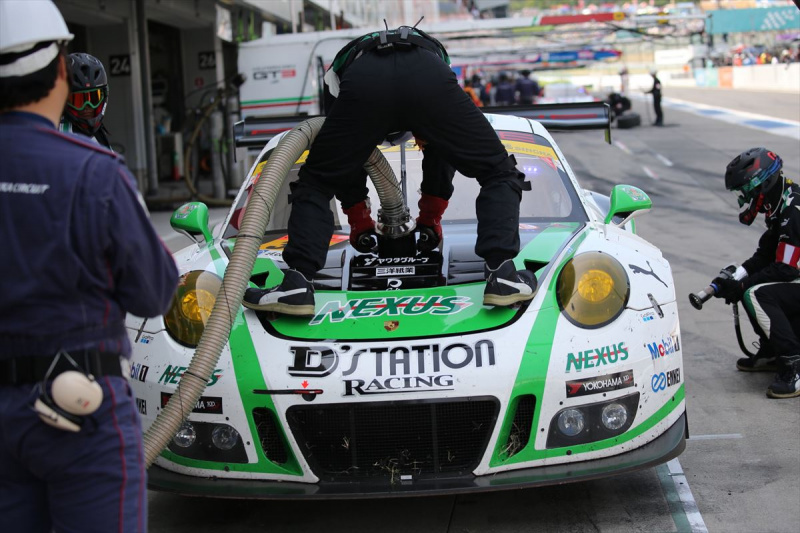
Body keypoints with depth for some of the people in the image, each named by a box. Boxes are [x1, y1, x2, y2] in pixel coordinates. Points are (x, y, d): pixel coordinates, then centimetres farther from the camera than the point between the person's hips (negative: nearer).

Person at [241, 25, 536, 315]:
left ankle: (297, 283, 1)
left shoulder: (344, 63, 46)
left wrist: (360, 222, 54)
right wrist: (430, 219, 55)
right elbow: (442, 152, 48)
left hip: (362, 81, 0)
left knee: (313, 184, 20)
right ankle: (502, 275, 0)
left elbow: (344, 158, 45)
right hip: (428, 77, 0)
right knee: (500, 174, 17)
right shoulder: (434, 52, 48)